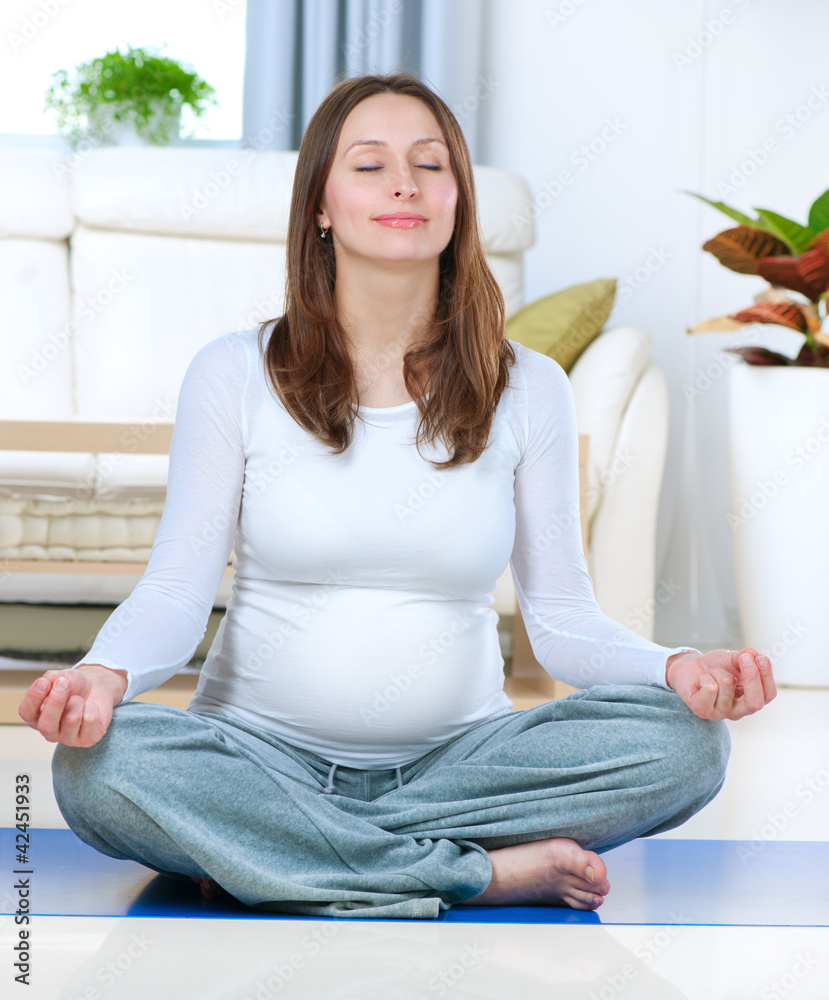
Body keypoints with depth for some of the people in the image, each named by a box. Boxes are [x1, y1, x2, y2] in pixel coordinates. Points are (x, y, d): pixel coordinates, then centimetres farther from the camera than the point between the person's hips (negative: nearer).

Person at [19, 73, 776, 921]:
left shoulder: (527, 390, 3)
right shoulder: (235, 375, -1)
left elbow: (563, 619, 0)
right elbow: (176, 591, -5)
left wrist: (674, 666, -20)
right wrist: (107, 673, -27)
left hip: (457, 761, 2)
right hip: (266, 753, -1)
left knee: (686, 741, -23)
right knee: (96, 766, -32)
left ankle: (273, 854, -20)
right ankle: (484, 872, -24)